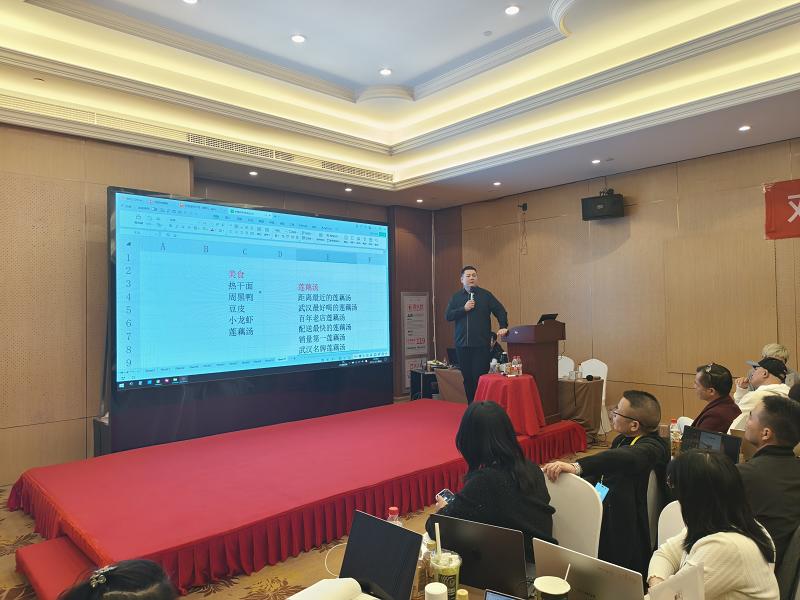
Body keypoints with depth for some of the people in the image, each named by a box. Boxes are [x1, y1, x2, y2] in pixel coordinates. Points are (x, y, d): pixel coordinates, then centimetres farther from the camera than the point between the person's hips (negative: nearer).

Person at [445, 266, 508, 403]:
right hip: (462, 344, 3)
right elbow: (447, 316, 2)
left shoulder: (486, 295, 5)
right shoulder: (456, 297, 11)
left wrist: (503, 327, -9)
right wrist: (464, 309, -9)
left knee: (480, 377, -5)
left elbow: (500, 311, 4)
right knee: (467, 378, 7)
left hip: (481, 344, -3)